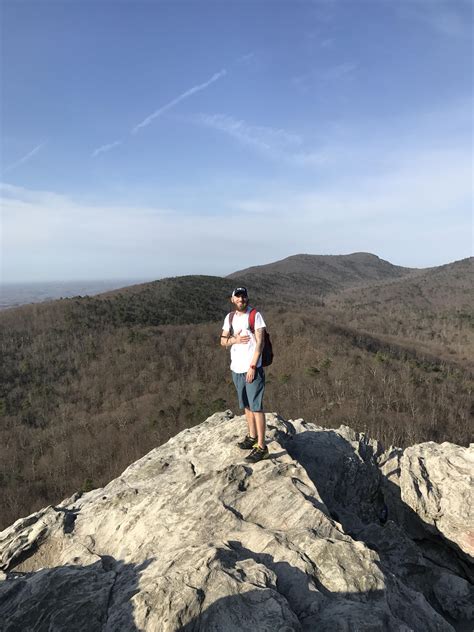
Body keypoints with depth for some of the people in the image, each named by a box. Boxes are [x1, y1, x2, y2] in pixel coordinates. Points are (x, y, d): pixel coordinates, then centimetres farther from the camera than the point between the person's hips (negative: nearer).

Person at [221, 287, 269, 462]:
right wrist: (234, 340, -10)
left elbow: (260, 342, -13)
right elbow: (223, 341, 12)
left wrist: (252, 367, -18)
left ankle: (261, 447, 0)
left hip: (253, 369, -6)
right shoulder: (229, 317, 10)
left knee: (256, 407, -5)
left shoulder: (255, 316, -9)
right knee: (246, 405, 16)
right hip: (236, 369, 6)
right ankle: (252, 437, 30)